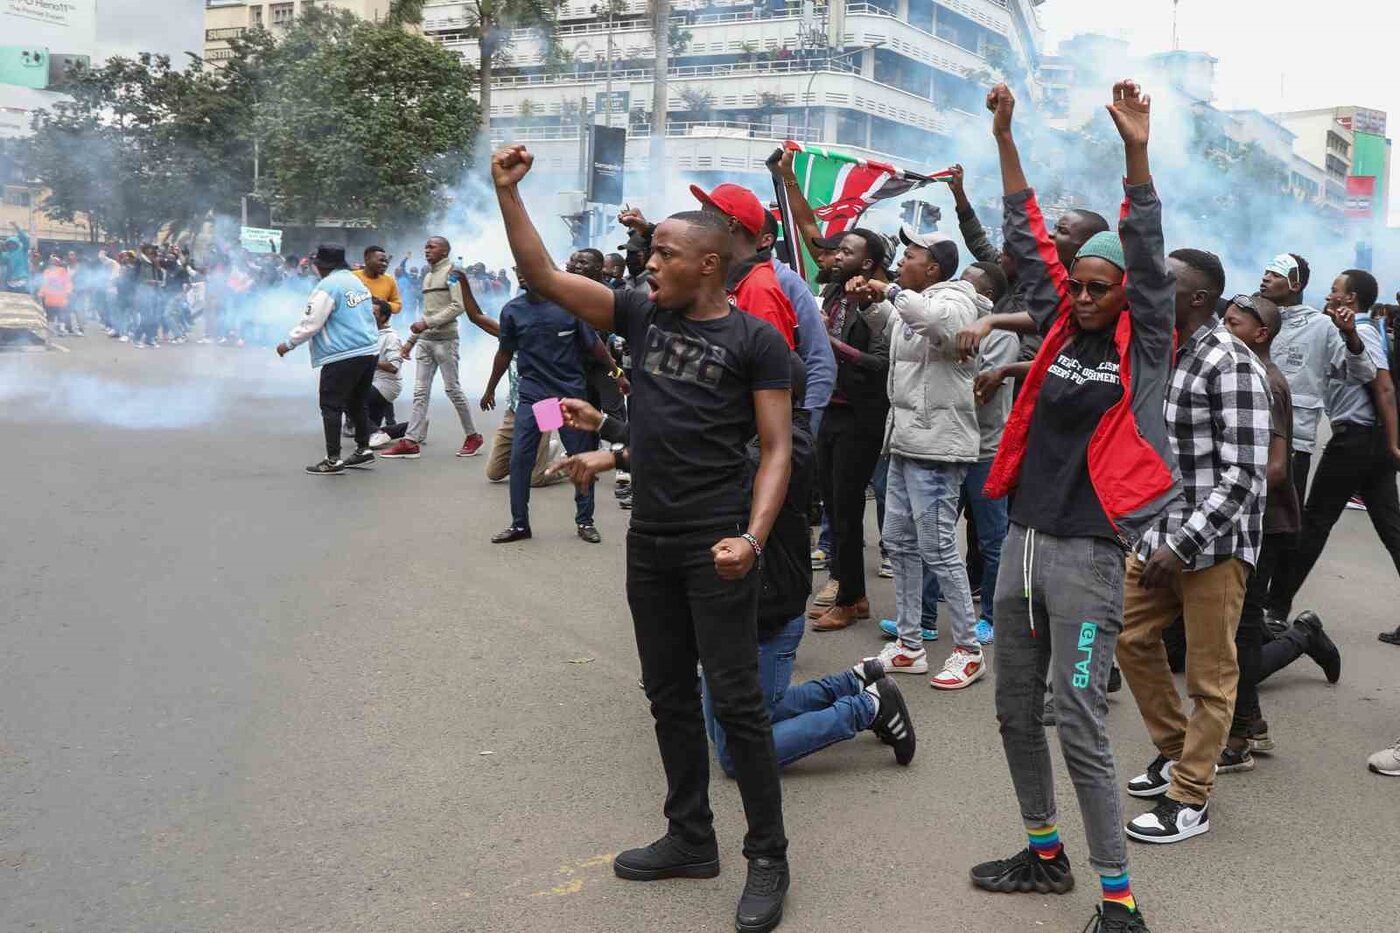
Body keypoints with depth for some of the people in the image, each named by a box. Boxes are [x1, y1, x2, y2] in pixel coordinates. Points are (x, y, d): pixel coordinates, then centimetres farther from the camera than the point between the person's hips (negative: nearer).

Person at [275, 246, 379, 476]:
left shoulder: (327, 286, -13)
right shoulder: (356, 281, 14)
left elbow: (311, 323, -13)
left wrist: (288, 344, -1)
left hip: (342, 355, -9)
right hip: (369, 350, 9)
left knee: (331, 407, -2)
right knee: (356, 402, 20)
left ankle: (333, 460, -2)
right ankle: (363, 449, 26)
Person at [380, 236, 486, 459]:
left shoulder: (451, 272, -6)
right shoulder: (427, 276, 18)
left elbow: (458, 306, -16)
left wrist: (427, 323, -18)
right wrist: (411, 340, 19)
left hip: (445, 339, -7)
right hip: (425, 340, 7)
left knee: (452, 388, -3)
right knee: (420, 392, 1)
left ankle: (473, 437, 11)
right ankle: (410, 442, -3)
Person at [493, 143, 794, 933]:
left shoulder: (756, 340, -7)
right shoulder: (642, 315, 8)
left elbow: (777, 449, -10)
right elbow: (544, 276, 6)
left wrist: (752, 538, -23)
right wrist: (508, 191, -2)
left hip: (716, 546, -6)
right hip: (648, 541, 6)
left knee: (737, 703, -2)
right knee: (670, 695, 14)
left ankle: (769, 859, 11)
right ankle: (691, 838, 29)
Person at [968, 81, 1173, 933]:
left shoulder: (1144, 344, -2)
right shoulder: (1061, 329, 9)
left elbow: (1148, 256, -15)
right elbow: (1028, 240, 11)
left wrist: (1136, 150, -26)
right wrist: (1005, 137, 8)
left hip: (1086, 552, -6)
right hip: (1022, 541, 7)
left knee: (1079, 723, -6)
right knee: (1017, 712, 14)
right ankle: (1046, 854, 31)